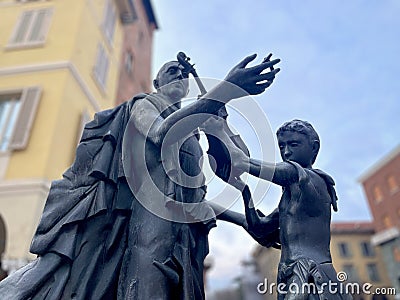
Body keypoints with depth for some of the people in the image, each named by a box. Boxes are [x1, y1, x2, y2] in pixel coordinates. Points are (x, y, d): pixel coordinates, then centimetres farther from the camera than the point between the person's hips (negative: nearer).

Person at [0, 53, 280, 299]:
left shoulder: (191, 136, 27)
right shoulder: (143, 104, 10)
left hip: (175, 231, 6)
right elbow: (162, 134, -17)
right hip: (141, 214, -5)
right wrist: (225, 91, -24)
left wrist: (242, 219, 21)